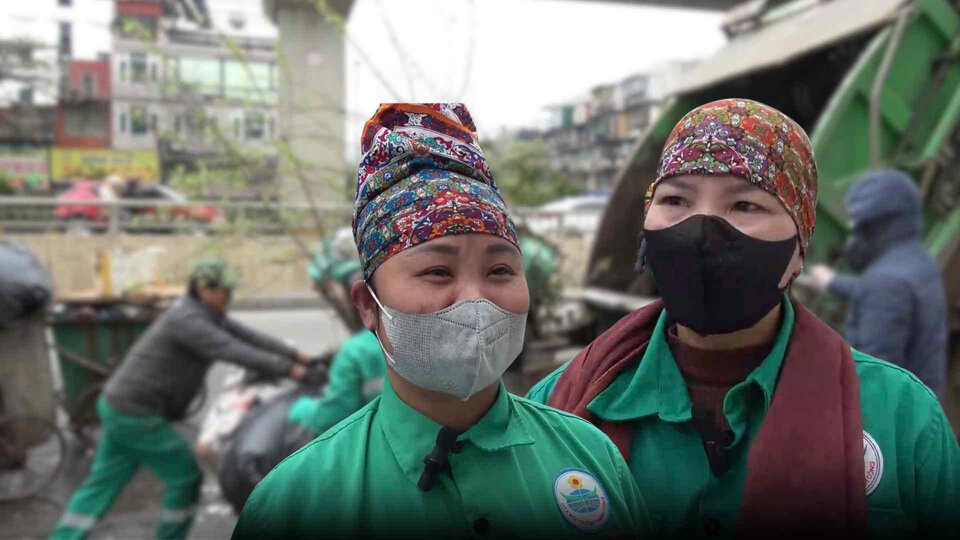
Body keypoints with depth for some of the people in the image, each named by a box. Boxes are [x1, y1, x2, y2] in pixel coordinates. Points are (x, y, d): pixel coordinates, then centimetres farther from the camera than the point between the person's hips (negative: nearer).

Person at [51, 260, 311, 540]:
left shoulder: (207, 313, 8)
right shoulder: (187, 320, -22)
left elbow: (247, 336, 11)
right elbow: (234, 352, -29)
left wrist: (294, 354, 8)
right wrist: (286, 369, -24)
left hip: (121, 407, 10)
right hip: (135, 415, -10)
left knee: (102, 485, 15)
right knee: (186, 476, 4)